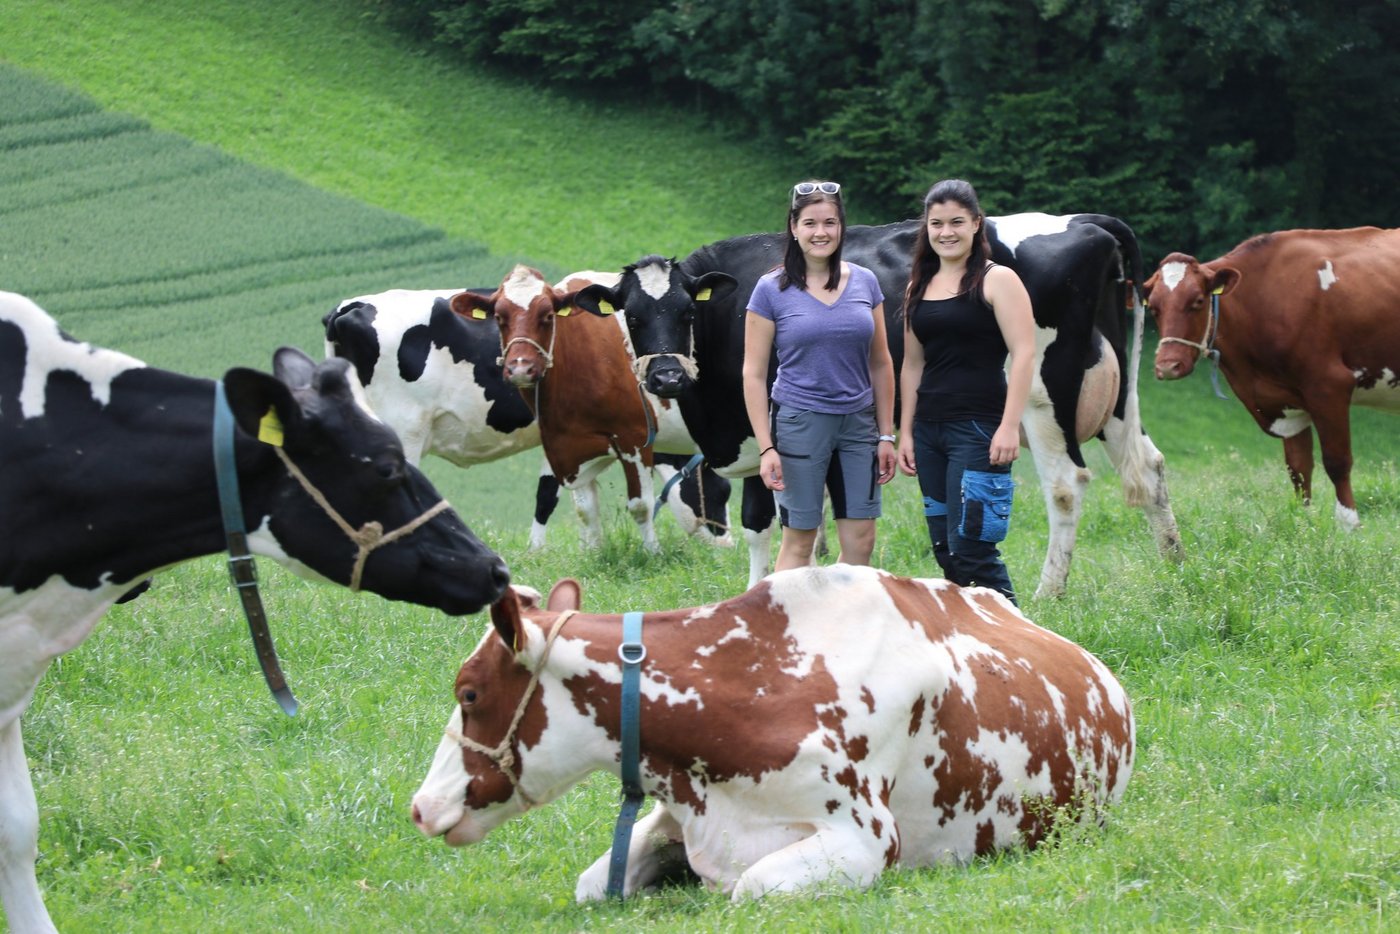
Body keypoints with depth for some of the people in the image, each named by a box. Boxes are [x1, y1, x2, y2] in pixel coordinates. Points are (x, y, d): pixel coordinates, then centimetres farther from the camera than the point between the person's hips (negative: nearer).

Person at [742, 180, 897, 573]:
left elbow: (880, 364, 12)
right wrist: (766, 448, -10)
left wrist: (886, 435, 7)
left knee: (860, 542, 1)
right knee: (799, 541, -1)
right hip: (799, 422, -3)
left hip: (858, 423, 3)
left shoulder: (865, 283, 7)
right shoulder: (771, 290, -3)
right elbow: (753, 373, -3)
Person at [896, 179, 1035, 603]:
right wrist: (905, 432, 13)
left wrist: (1009, 427, -18)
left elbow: (1023, 353, -11)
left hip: (978, 427, -7)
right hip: (929, 429, 7)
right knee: (945, 551, 7)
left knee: (970, 549, -13)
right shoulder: (919, 287, 14)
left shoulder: (996, 280, -5)